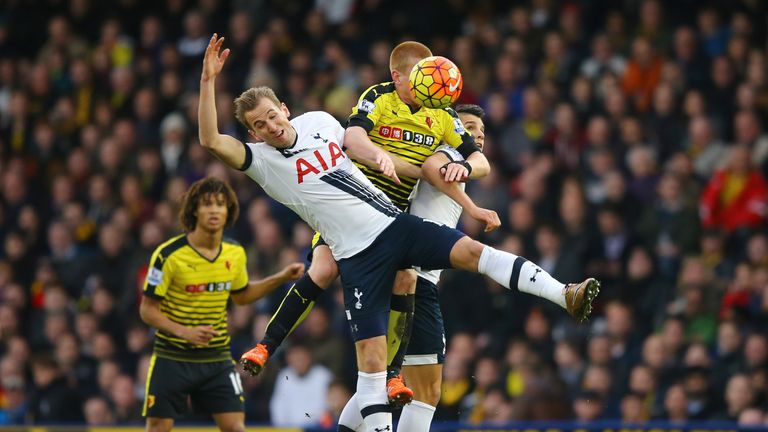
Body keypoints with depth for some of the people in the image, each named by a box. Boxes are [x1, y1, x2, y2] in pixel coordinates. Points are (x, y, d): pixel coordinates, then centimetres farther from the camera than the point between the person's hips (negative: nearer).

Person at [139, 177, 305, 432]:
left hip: (217, 358, 3)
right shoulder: (168, 255, -15)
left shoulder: (235, 254, 1)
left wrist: (281, 278, 9)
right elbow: (147, 310, -11)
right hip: (172, 358, -3)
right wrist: (184, 332, -26)